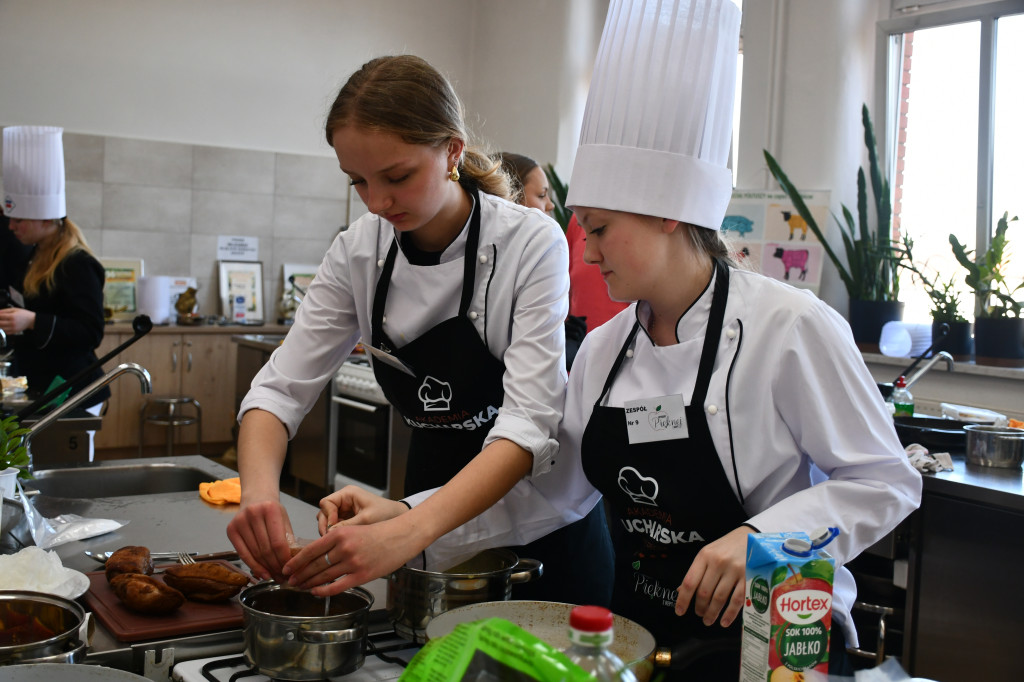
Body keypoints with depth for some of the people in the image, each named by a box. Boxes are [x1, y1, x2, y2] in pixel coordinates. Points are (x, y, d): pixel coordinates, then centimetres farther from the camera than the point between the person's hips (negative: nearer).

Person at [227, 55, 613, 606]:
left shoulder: (531, 244, -22)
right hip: (431, 491, 4)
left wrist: (407, 533, -45)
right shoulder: (359, 251, -9)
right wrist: (258, 490, -32)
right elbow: (282, 386, -10)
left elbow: (530, 423, -31)